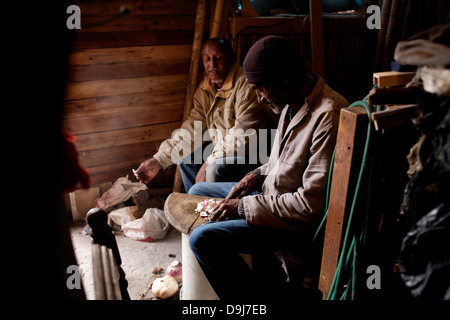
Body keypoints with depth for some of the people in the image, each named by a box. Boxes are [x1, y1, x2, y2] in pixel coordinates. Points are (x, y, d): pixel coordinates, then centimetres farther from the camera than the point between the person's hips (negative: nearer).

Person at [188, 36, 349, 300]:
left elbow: (312, 204, -27)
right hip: (271, 193, 10)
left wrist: (245, 207, -21)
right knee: (198, 191, 16)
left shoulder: (329, 117, -28)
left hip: (302, 221, -10)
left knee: (203, 238, -23)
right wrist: (259, 175, 1)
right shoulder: (294, 102, 2)